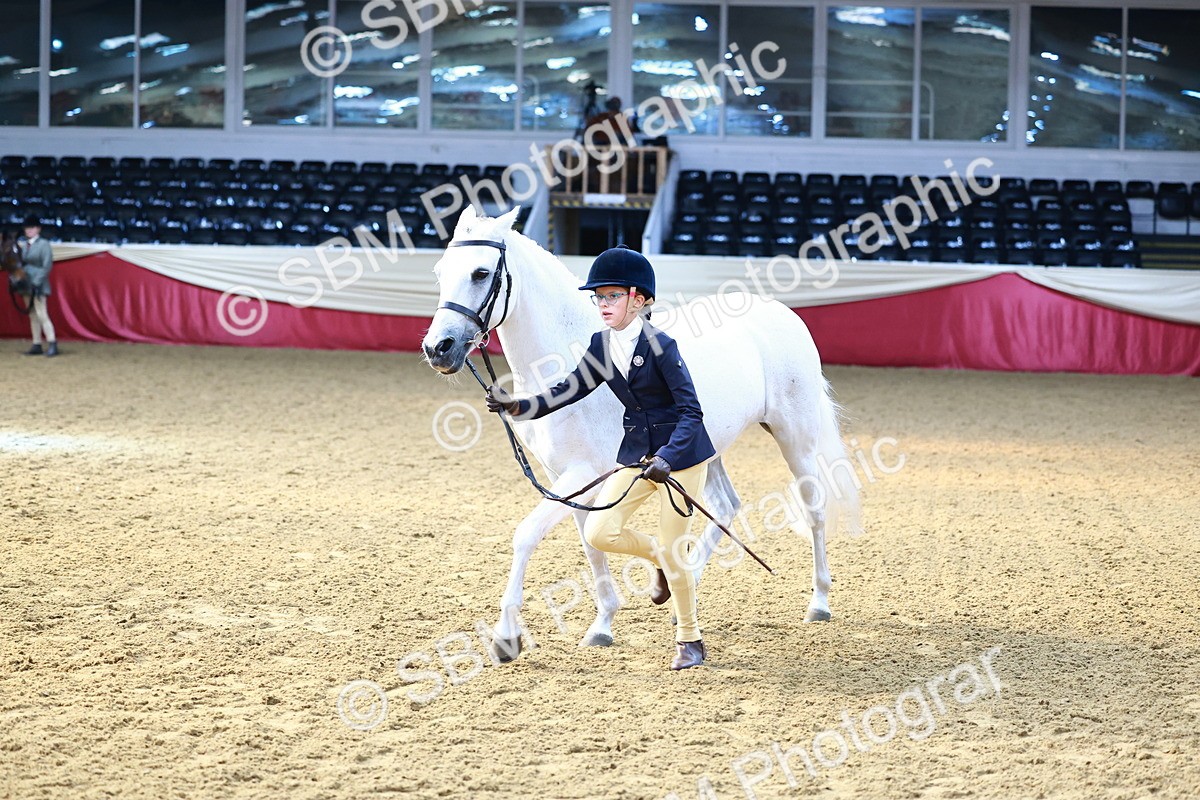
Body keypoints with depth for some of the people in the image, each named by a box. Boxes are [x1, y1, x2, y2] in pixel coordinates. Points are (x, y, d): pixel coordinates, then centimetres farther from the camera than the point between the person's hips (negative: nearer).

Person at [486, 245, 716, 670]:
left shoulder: (659, 345, -19)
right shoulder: (601, 346, 1)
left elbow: (691, 410, -20)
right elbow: (571, 389, 6)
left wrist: (667, 459, -33)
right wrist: (519, 407, -9)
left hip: (682, 454, -6)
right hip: (637, 451, 7)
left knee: (673, 551, -2)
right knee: (599, 532, -5)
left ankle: (690, 641, 17)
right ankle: (660, 557, 25)